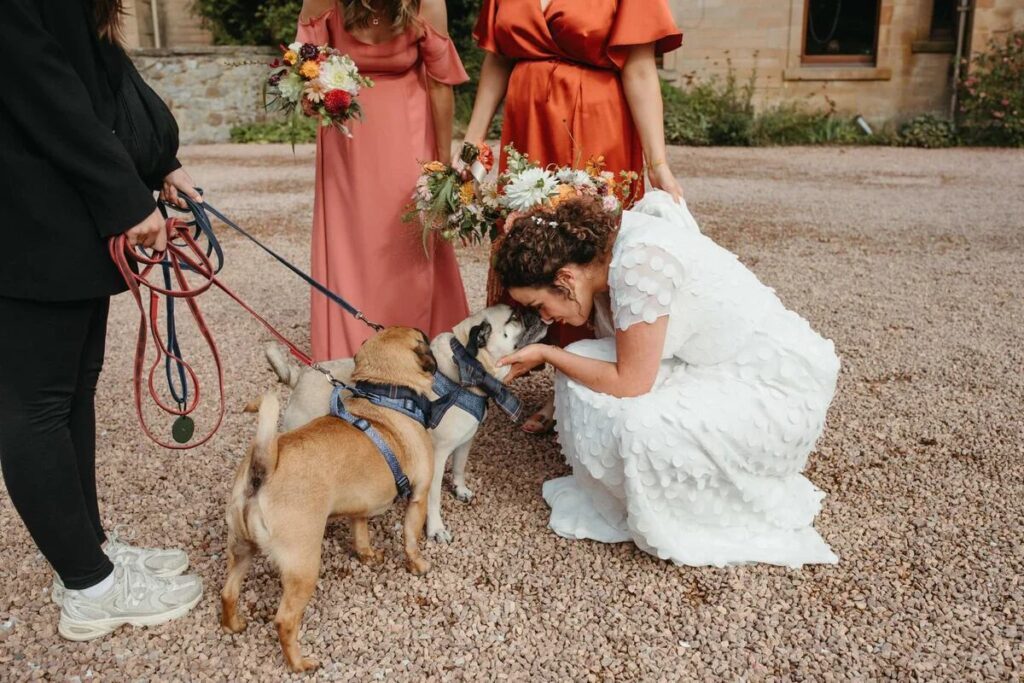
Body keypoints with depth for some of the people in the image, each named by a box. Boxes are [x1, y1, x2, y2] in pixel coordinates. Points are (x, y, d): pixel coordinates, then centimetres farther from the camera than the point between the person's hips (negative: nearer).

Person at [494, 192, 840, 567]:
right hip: (720, 365, 9)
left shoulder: (638, 261, -28)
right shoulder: (606, 256, -1)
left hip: (782, 386, -9)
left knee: (637, 429, -27)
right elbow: (618, 366, 9)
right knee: (584, 375, -3)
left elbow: (629, 384, -23)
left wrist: (546, 354, -13)